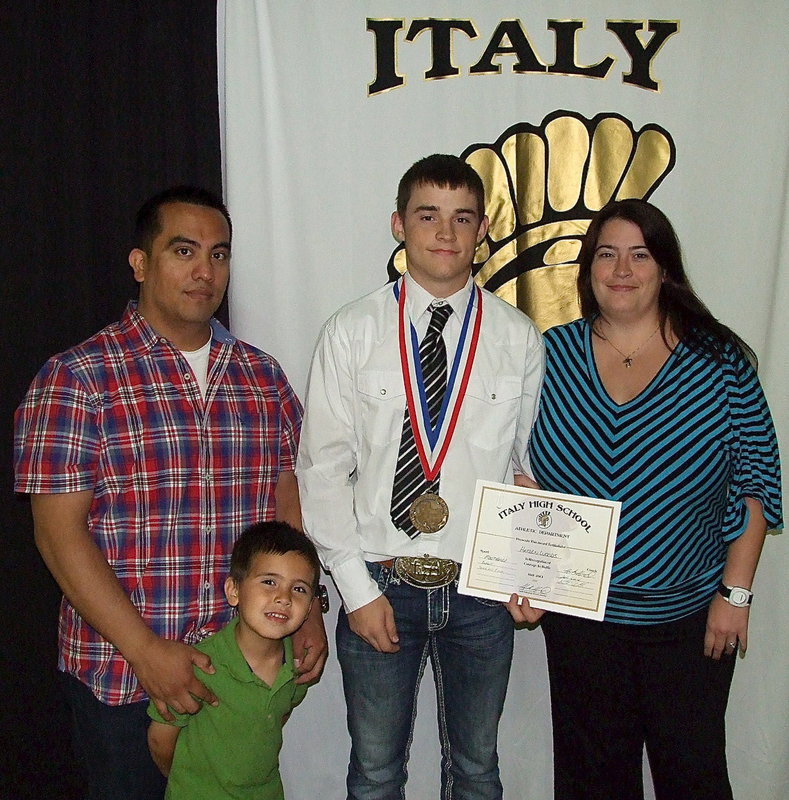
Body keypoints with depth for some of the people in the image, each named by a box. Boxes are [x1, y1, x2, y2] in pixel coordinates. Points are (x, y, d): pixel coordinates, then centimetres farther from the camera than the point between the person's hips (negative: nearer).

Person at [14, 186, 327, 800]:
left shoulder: (262, 375, 6)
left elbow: (286, 497, 10)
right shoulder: (78, 378, -9)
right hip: (123, 675, -4)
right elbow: (60, 532, -13)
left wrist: (307, 609, 1)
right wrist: (146, 651, -17)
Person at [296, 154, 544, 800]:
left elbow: (527, 465, 7)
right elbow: (322, 469, -4)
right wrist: (357, 588, -8)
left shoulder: (520, 339, 0)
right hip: (379, 583, -1)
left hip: (482, 589, 1)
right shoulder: (350, 334, -4)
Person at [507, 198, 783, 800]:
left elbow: (756, 482, -3)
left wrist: (735, 592, -6)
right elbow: (523, 473, 3)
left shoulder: (718, 360, -6)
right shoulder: (552, 354, -2)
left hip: (692, 617, -1)